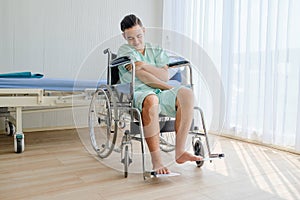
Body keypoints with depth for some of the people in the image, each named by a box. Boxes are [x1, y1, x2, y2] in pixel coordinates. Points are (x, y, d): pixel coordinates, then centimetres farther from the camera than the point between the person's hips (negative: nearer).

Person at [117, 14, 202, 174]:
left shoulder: (157, 51, 23)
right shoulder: (124, 51, 10)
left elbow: (165, 76, 6)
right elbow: (142, 76, -5)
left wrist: (142, 65, -5)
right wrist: (169, 88, -5)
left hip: (162, 93, 5)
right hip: (138, 93, -4)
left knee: (187, 94, -27)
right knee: (151, 100, -41)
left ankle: (180, 151, -26)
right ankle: (156, 161, -37)